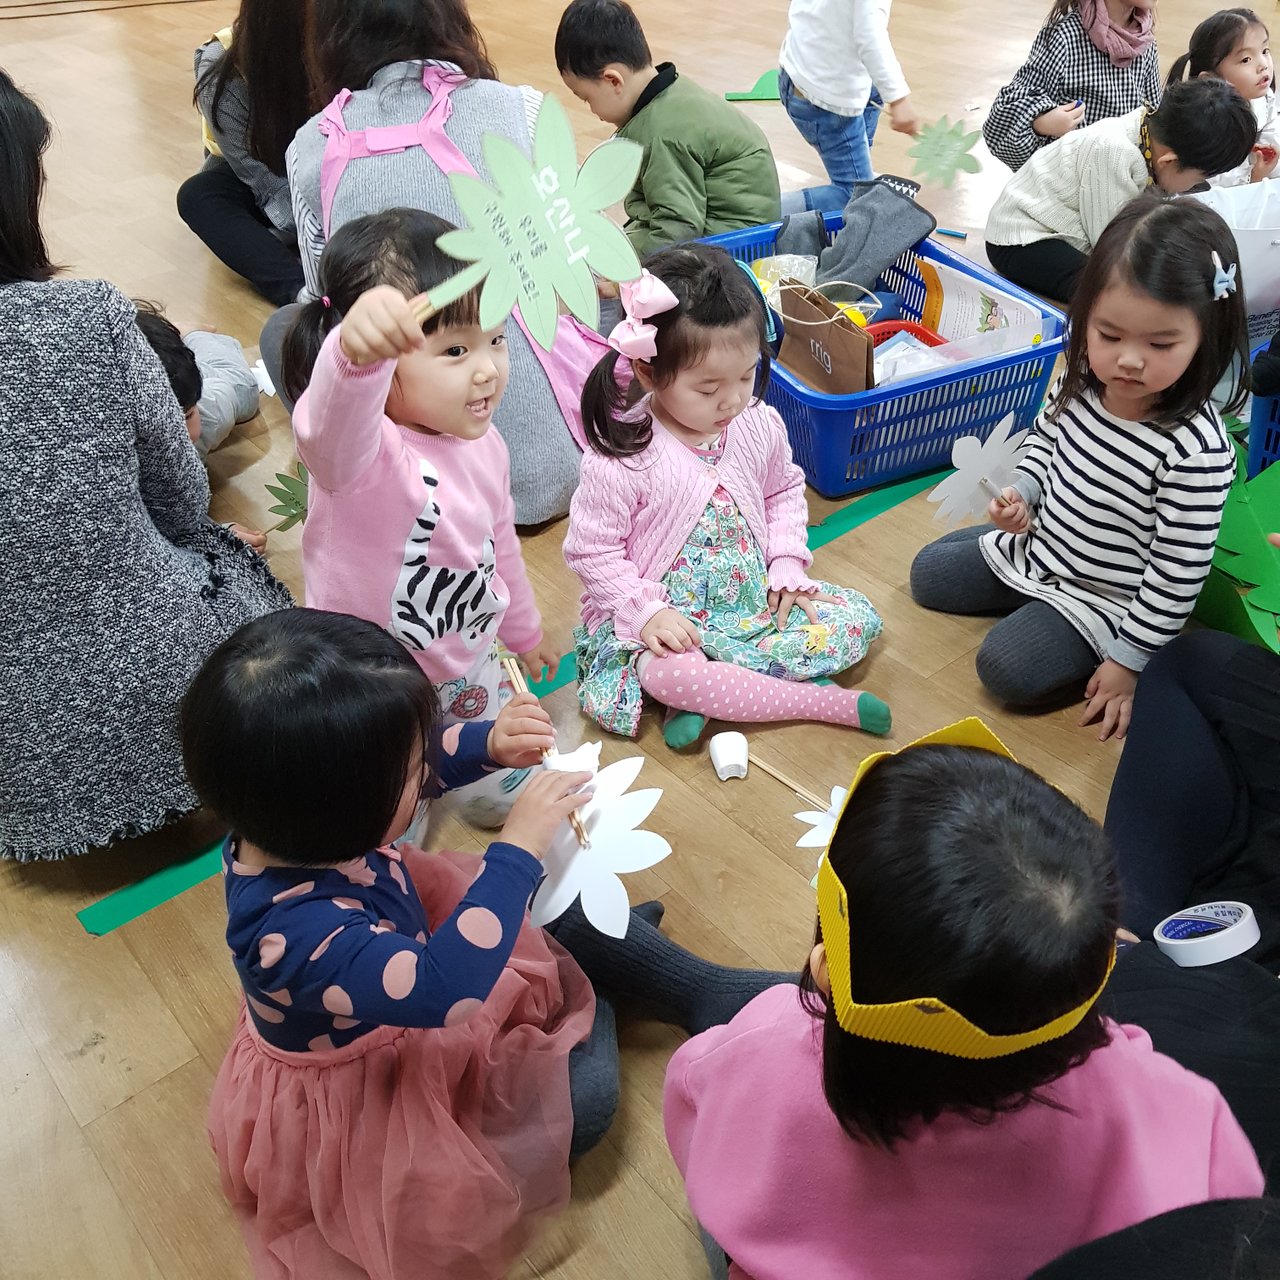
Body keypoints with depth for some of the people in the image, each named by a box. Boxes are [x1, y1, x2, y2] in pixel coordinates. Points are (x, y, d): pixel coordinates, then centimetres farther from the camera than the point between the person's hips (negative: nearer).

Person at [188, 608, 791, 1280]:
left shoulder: (295, 818, -20)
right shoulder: (290, 932, -43)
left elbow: (415, 766, -2)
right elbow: (439, 991, -49)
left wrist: (487, 743, -18)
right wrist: (517, 848, -44)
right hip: (374, 1091, -7)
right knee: (584, 1097, -14)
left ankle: (702, 989, 21)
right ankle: (588, 1008, 19)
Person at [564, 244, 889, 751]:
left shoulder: (760, 425, -5)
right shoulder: (621, 459, -20)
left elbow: (785, 491, 14)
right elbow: (592, 551, -12)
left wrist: (787, 565, 1)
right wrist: (647, 611, -22)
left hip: (756, 596, 6)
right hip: (667, 612, -5)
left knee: (857, 620, -6)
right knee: (668, 672, -36)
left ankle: (705, 698, -16)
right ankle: (827, 703, -20)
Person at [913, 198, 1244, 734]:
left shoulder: (1196, 453, -32)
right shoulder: (1080, 379, -14)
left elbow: (1176, 574, -24)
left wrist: (1128, 660, -18)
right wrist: (1021, 494, -9)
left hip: (1101, 595, -7)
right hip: (1036, 542, 7)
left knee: (1008, 668, -20)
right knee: (927, 574, 13)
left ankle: (1095, 646, 5)